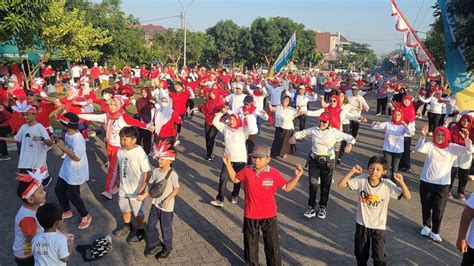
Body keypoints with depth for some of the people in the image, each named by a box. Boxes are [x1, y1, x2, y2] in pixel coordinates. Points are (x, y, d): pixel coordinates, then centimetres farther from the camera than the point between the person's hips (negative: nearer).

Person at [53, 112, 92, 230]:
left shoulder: (77, 138, -29)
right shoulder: (67, 134, -1)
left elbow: (77, 157, -32)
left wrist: (62, 147, -28)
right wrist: (58, 140, 2)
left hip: (75, 172, -10)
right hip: (66, 169, 10)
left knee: (72, 195, 0)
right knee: (59, 190, 19)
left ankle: (86, 216, 21)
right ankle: (67, 211, 42)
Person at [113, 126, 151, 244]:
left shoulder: (140, 154, -27)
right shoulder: (120, 151, -9)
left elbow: (146, 173, -22)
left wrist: (142, 191, -23)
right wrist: (119, 182, 14)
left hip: (136, 191, -6)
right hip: (123, 188, 6)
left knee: (138, 213, 15)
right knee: (124, 209, 26)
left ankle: (140, 232, 39)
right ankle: (127, 227, 53)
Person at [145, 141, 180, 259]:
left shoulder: (172, 174, -21)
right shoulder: (156, 171, -3)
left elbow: (176, 189, -15)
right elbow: (150, 183, 6)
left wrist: (168, 199, -25)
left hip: (166, 207, -6)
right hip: (155, 203, 6)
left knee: (166, 228, 11)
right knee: (150, 225, 15)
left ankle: (167, 248, 34)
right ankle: (155, 245, 38)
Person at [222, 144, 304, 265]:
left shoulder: (274, 174, -13)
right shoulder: (247, 171, -8)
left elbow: (287, 187, -3)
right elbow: (235, 179, 9)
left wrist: (297, 176, -16)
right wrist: (228, 165, -2)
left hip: (269, 216, -2)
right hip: (250, 215, 2)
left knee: (272, 245, 8)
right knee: (250, 244, 19)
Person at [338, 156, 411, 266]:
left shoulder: (388, 185, -18)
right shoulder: (361, 180, -16)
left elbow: (408, 197, -18)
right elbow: (341, 185, -18)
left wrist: (401, 183, -33)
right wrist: (352, 172, -28)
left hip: (379, 226, -2)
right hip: (362, 223, 2)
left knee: (379, 256, 6)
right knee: (360, 252, 20)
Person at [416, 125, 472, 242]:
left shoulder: (452, 148, -4)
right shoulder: (430, 145, -8)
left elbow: (469, 150, -13)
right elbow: (419, 148, -26)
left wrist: (467, 139, -33)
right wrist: (423, 136, -43)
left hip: (443, 184, 0)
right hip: (426, 181, 0)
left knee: (439, 209, 4)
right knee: (426, 206, 16)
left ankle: (435, 232, 20)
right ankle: (426, 226, 38)